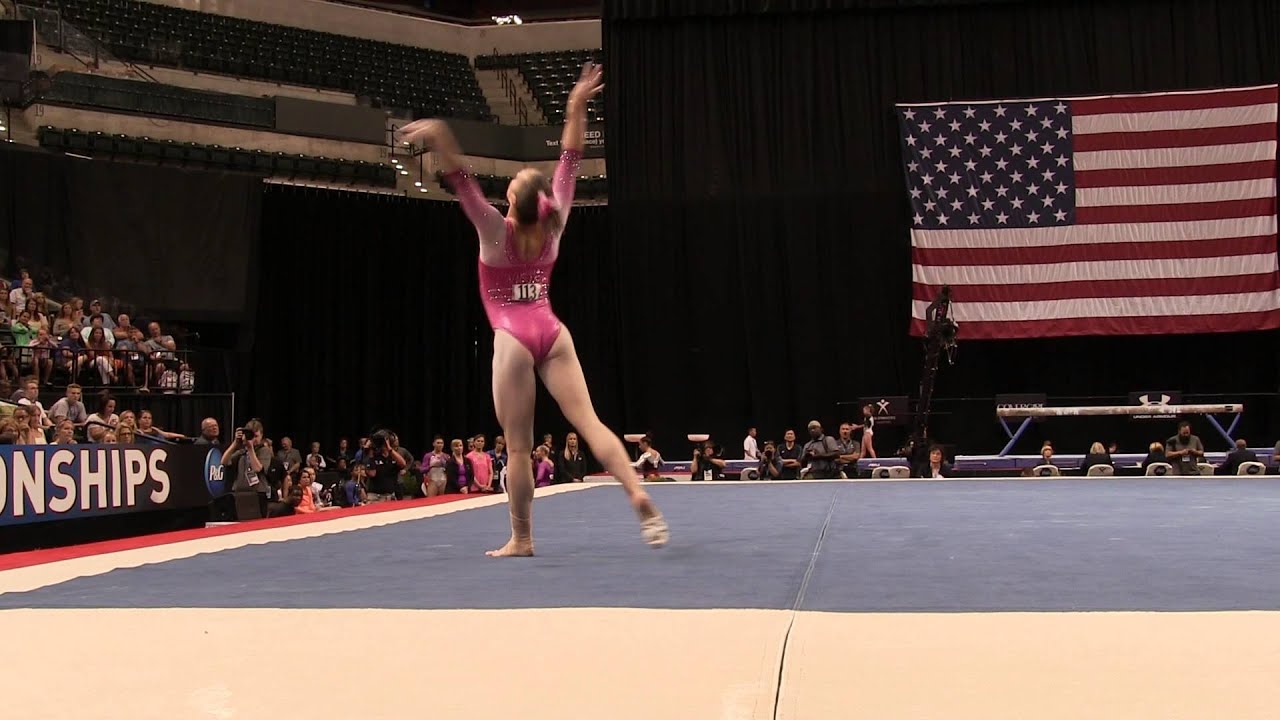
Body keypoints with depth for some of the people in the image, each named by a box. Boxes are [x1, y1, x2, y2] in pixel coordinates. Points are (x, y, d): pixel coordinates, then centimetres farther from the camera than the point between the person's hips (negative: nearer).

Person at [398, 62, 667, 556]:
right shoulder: (551, 229, 2)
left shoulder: (497, 233, -8)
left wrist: (440, 141, -34)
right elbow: (569, 166, 8)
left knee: (518, 447, -1)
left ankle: (521, 540, 3)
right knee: (589, 421, -5)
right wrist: (576, 109, 11)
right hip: (553, 334, 4)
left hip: (513, 340, -4)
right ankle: (639, 497, -22)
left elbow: (463, 185, -21)